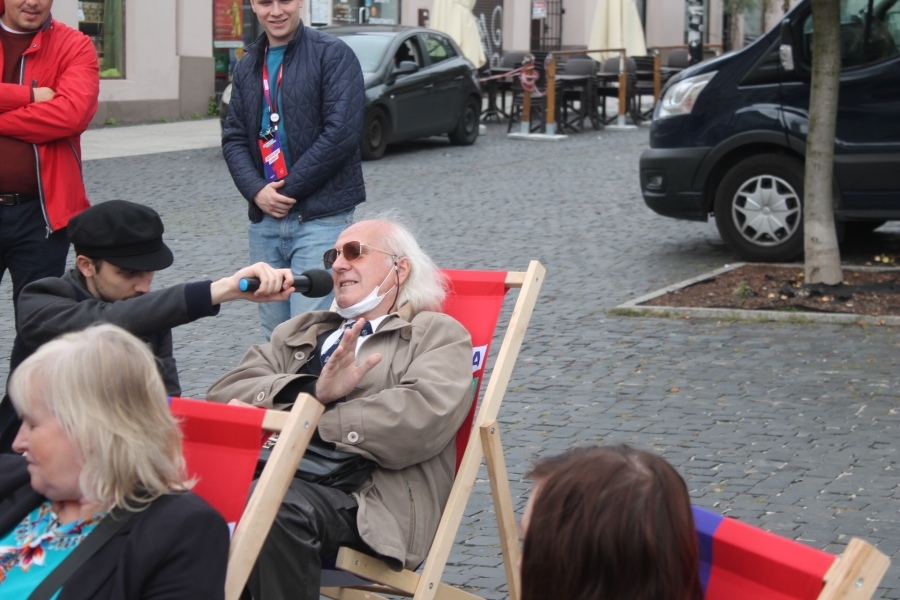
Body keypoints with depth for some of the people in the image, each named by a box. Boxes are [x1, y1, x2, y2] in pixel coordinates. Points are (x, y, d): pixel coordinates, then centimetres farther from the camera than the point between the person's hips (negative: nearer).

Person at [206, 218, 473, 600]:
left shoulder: (439, 334, 14)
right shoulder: (302, 330, 30)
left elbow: (420, 418, -8)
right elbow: (224, 393, 13)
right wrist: (313, 391, -6)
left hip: (363, 501, -4)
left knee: (276, 505, -36)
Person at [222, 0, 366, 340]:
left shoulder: (332, 54, -4)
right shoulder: (247, 67, 16)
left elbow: (342, 133, -13)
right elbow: (234, 139, 13)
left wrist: (288, 190, -11)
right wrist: (256, 191, -6)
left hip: (321, 219, -6)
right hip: (264, 219, 6)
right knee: (274, 335, 10)